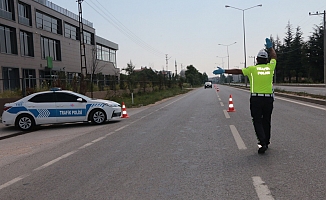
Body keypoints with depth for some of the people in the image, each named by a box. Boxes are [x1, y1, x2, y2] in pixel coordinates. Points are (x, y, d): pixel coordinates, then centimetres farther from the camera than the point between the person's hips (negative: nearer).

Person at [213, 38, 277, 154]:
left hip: (256, 99, -3)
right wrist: (270, 47, 38)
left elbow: (238, 71, -4)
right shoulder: (270, 67, 5)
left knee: (257, 121, 2)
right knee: (266, 121, 15)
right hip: (268, 99, 3)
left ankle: (262, 142, -11)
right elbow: (274, 56, 23)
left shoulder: (252, 69, -5)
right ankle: (266, 142, 25)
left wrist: (224, 71, 2)